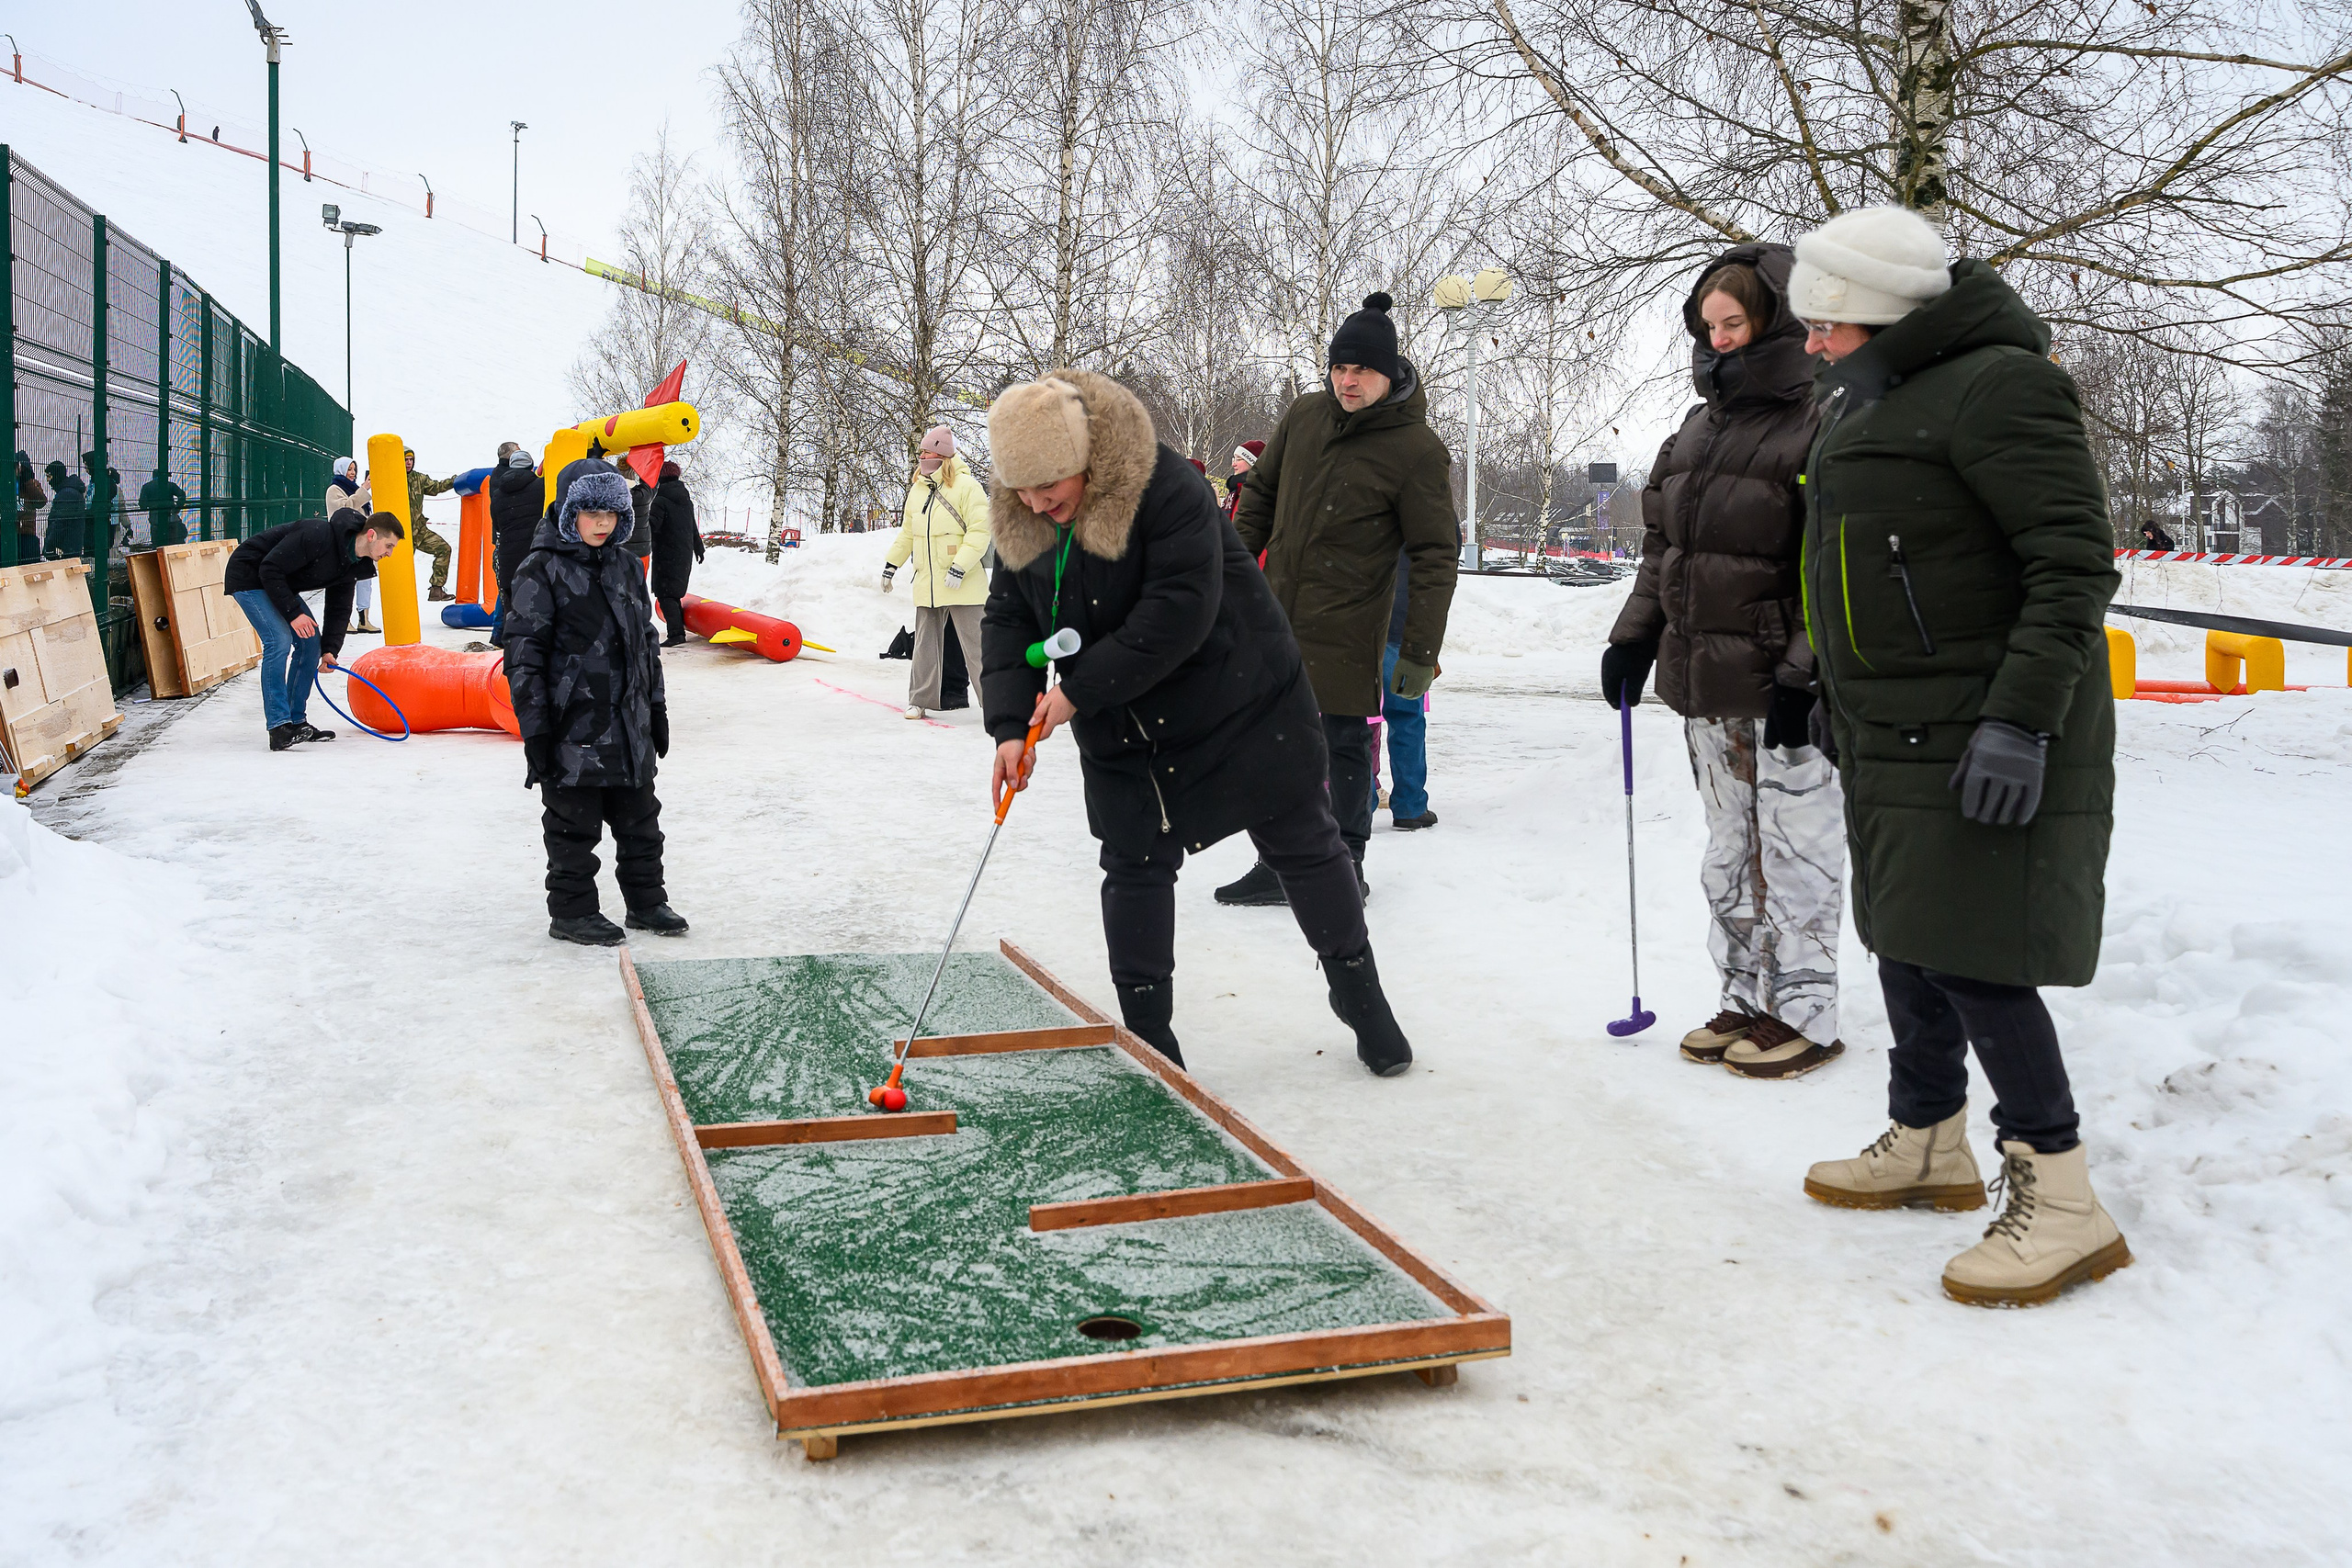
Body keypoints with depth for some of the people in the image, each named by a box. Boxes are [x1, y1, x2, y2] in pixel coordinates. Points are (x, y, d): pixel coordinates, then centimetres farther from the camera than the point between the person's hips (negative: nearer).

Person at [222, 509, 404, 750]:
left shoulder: (353, 563, -2)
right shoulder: (318, 534, -31)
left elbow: (339, 608, 3)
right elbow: (270, 569, -30)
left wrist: (329, 649, -8)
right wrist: (293, 613, -27)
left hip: (281, 584, 9)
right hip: (248, 576, -9)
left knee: (312, 642, 4)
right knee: (279, 641, -21)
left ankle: (296, 722, 12)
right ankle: (279, 727, -21)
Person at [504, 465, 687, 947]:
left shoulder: (626, 565, 10)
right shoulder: (542, 569, -9)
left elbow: (646, 641, 19)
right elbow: (524, 652, -11)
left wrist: (656, 709, 19)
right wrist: (534, 727, -14)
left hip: (629, 723, 6)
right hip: (573, 724, -6)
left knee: (640, 818, 14)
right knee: (574, 823, 4)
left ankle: (646, 901, 27)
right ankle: (572, 911, 17)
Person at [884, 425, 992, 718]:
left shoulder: (966, 486, -9)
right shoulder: (917, 490, 13)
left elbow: (980, 531, -14)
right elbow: (907, 533, 23)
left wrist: (960, 568, -20)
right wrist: (891, 565, 20)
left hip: (961, 584, -6)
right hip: (927, 584, 6)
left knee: (975, 645, -4)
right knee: (925, 644, 11)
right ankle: (920, 700, 21)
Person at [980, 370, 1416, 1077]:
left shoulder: (1166, 488, -26)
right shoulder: (1021, 522, -5)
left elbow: (1179, 613, -32)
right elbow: (1007, 619, -1)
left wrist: (1080, 689, -29)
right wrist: (1009, 723, -16)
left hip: (1241, 703, -5)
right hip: (1121, 730, 5)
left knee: (1303, 844, 6)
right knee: (1133, 867, 5)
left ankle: (1358, 990, 26)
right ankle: (1147, 1036, 18)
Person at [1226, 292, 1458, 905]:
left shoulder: (1416, 449, -12)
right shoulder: (1304, 416, 4)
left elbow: (1434, 556, -12)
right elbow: (1262, 494, 16)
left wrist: (1421, 651, -16)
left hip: (1346, 630, -5)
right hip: (1276, 614, 5)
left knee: (1345, 744, 6)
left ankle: (1345, 865, 21)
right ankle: (1279, 864, 21)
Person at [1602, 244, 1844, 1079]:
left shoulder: (1821, 424, -11)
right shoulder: (1698, 429, 14)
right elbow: (1662, 545, 20)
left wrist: (1805, 674, -21)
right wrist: (1634, 636, 14)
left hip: (1783, 690, -8)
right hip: (1704, 683, 8)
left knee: (1794, 852, 1)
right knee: (1728, 852, 15)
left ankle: (1804, 1013, 12)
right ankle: (1745, 1000, 26)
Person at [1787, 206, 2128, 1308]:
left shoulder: (1996, 386, -15)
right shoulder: (1873, 400, 16)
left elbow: (2076, 561, -20)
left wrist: (2021, 719, -27)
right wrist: (1841, 691, 26)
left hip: (1982, 745, -10)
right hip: (1895, 739, 10)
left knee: (1970, 957, -10)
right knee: (1906, 940, 16)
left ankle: (2060, 1201, 1)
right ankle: (1927, 1143, 32)